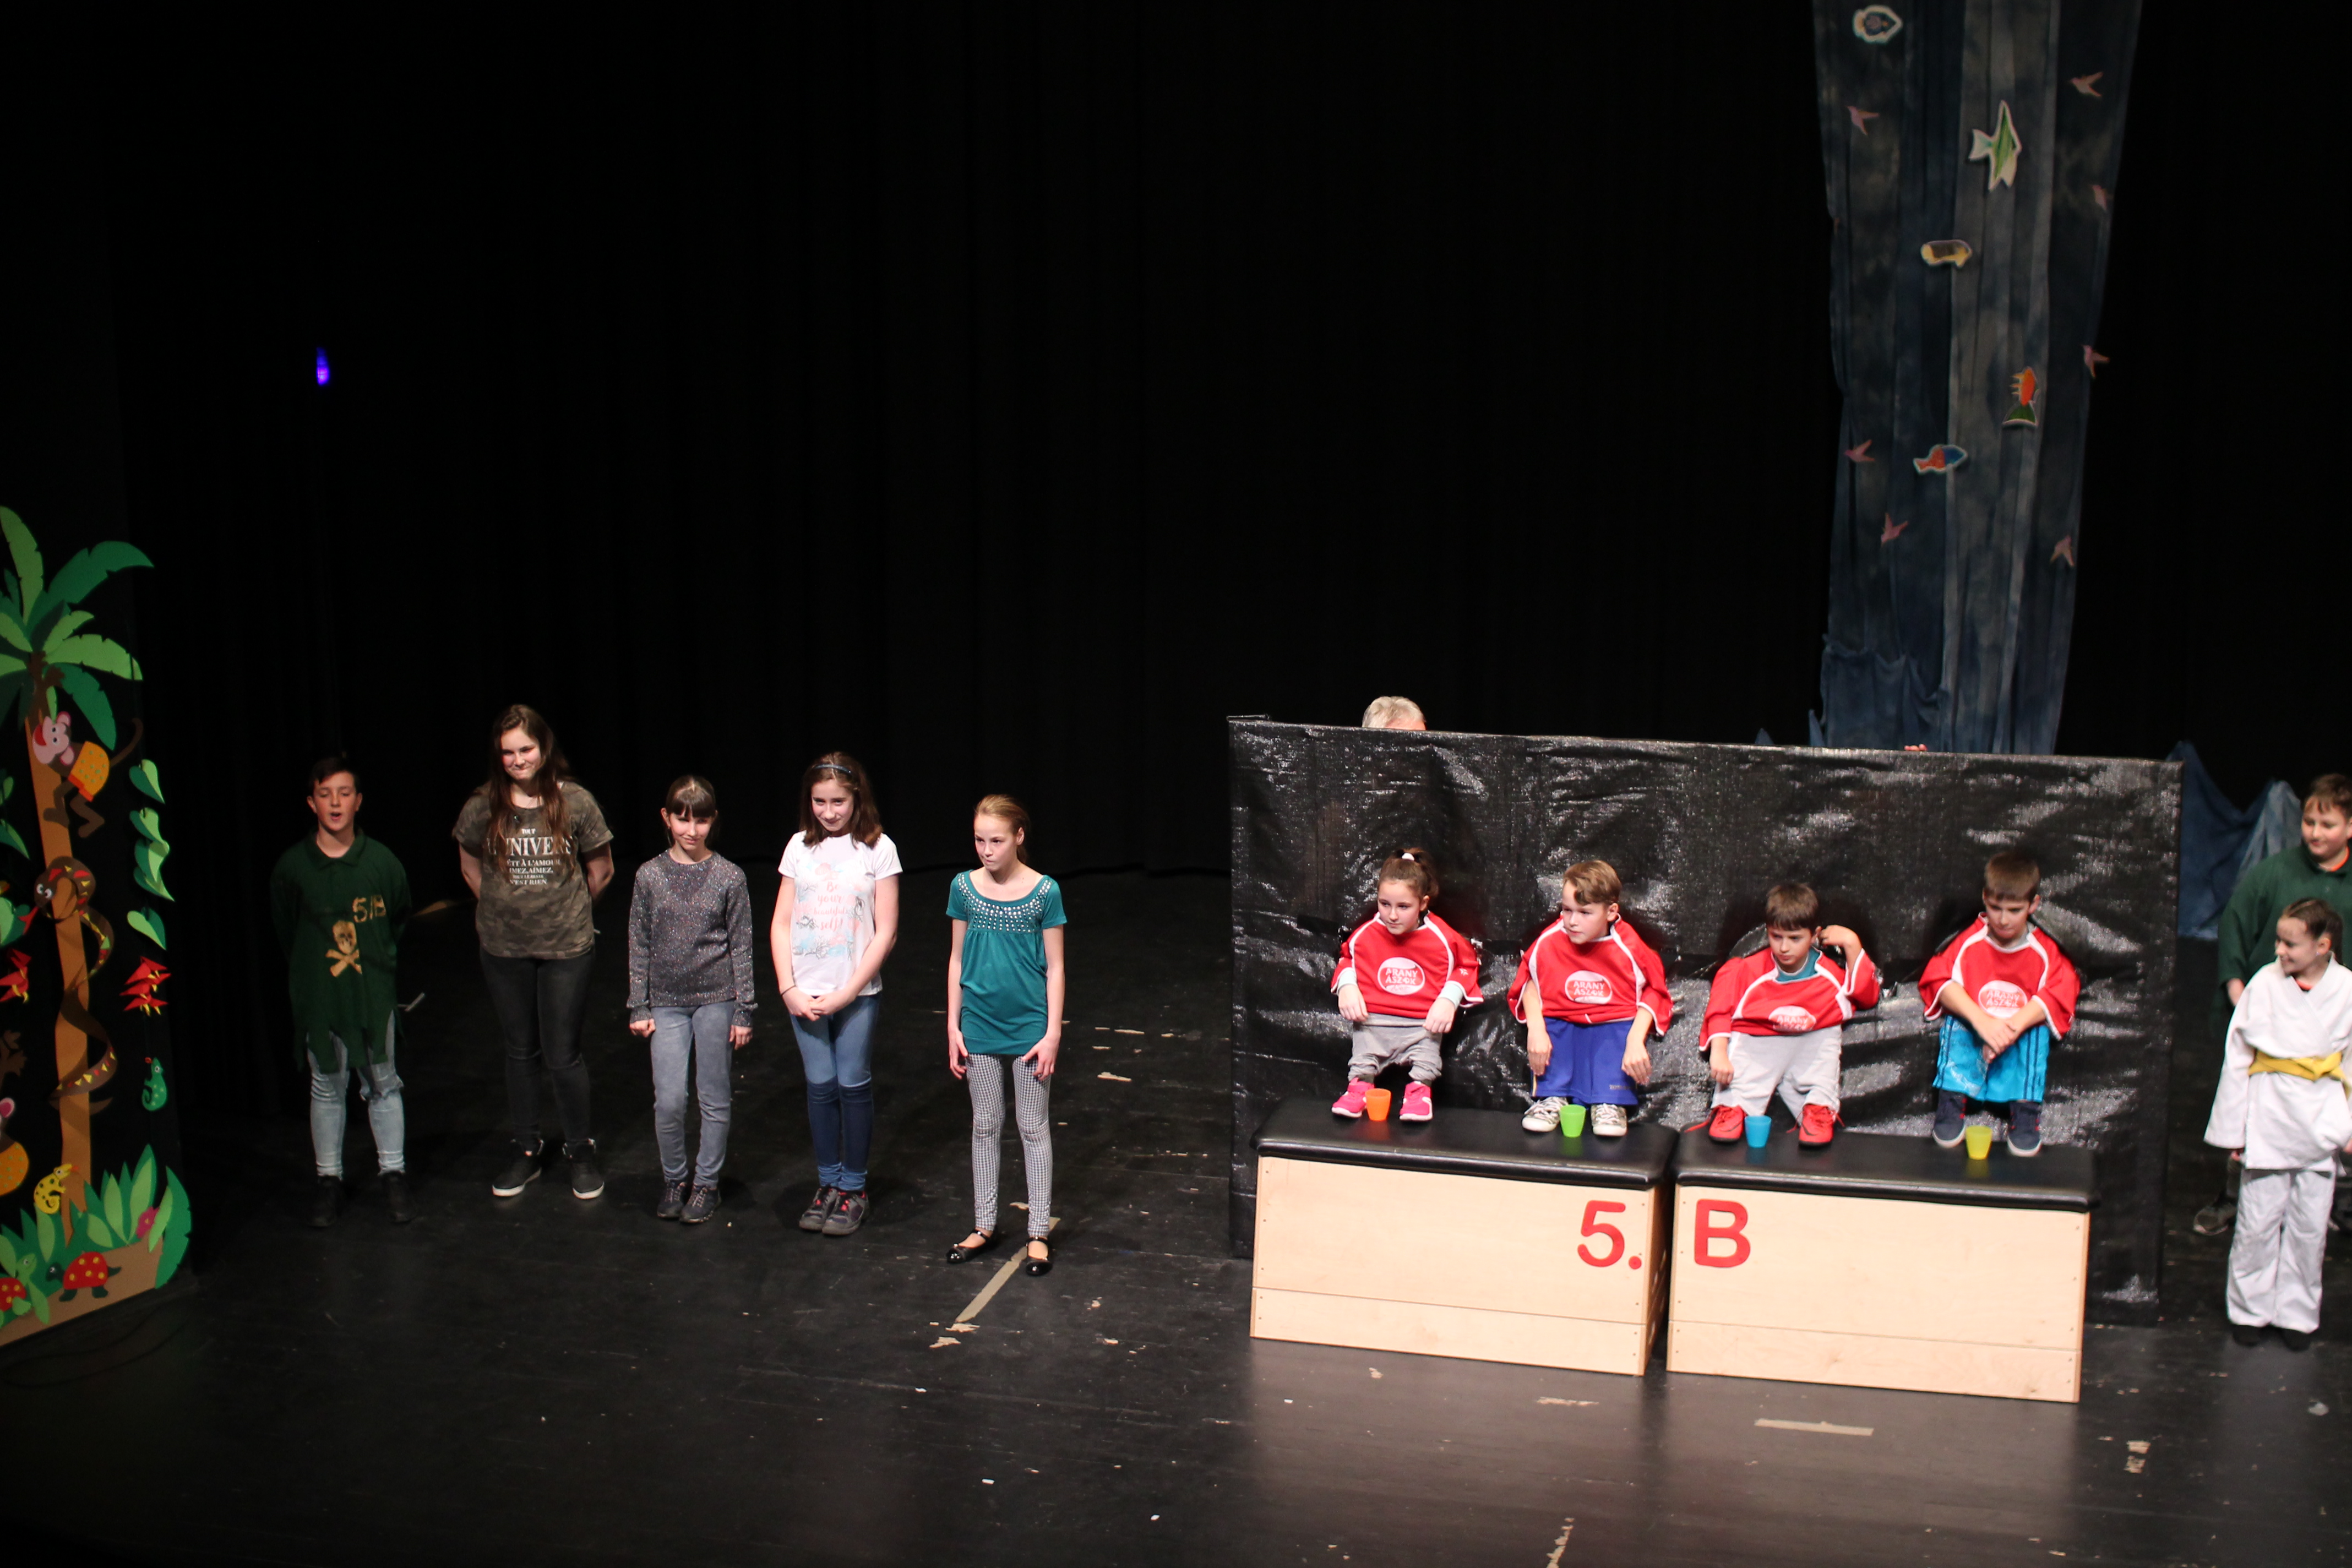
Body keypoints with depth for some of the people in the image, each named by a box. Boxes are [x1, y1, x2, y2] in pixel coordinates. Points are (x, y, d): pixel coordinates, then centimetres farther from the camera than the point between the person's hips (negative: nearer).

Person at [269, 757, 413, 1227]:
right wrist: (317, 963, 5)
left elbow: (399, 921, 9)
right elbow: (286, 931, 7)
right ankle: (329, 1179, 24)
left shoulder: (382, 862, -6)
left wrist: (379, 964, 7)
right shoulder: (291, 867, -7)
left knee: (383, 1085, 8)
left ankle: (394, 1175, 21)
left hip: (375, 993, 0)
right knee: (327, 1087, 11)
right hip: (318, 996, 0)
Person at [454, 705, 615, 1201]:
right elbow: (470, 867, 13)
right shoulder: (482, 808, -5)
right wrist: (503, 908, 11)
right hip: (504, 949, 2)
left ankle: (580, 1150, 22)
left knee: (563, 1055, 2)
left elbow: (601, 870, 5)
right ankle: (527, 1151, 29)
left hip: (566, 946, -2)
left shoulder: (575, 803, -9)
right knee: (521, 1051, 14)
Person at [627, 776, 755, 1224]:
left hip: (716, 1000, -1)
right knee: (669, 1101, -4)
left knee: (715, 1100, 7)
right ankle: (673, 1181, 18)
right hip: (667, 1003, 1)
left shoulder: (730, 877, -4)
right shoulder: (650, 876, -1)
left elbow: (742, 947, -1)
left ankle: (706, 1183, 23)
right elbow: (639, 946, 5)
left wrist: (744, 1011, -1)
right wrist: (639, 1007, 4)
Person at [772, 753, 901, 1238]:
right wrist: (789, 989, -6)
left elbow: (885, 932, -6)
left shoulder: (878, 849, -5)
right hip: (804, 993, 3)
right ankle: (828, 1184, 20)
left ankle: (853, 1188, 16)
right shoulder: (801, 847, 4)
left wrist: (845, 994, -11)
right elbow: (781, 925, 5)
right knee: (820, 1086, 6)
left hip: (856, 993, -2)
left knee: (853, 1086, 3)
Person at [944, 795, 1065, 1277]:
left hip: (1029, 1027, -2)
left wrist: (1052, 1033, -8)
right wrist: (953, 1026, 3)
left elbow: (1054, 967, -5)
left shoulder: (1044, 892, -8)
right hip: (980, 1027, 3)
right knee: (985, 1126, 12)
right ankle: (984, 1226, 23)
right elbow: (957, 960, 6)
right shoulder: (964, 888, 0)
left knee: (1034, 1128, 6)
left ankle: (1039, 1233, 14)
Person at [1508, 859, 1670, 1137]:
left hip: (1615, 1024, -2)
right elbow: (1530, 982, -2)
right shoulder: (1549, 942, -12)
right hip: (1562, 1022, 2)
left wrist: (1636, 1040, -22)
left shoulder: (1629, 949, -15)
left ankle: (1610, 1104, -23)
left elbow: (1653, 993, -9)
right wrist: (1536, 1030, -17)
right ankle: (1552, 1099, -21)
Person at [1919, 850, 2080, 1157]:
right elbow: (1940, 980, -21)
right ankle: (1952, 1099, -24)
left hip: (2020, 1044, 0)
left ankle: (2025, 1108, -27)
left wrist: (2012, 1027, -36)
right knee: (1953, 1022, -28)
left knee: (2037, 1030, -29)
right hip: (1970, 1036, 0)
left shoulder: (2046, 950, -6)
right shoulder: (1969, 941, -8)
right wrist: (1981, 1020, -36)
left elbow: (2056, 996, -19)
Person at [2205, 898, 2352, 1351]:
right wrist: (2232, 1127, 1)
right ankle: (2250, 1309, 20)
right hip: (2269, 1118, -1)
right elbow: (2237, 1056, -1)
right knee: (2258, 1220, 4)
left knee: (2309, 1225, 9)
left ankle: (2296, 1313, 24)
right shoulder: (2265, 984, -7)